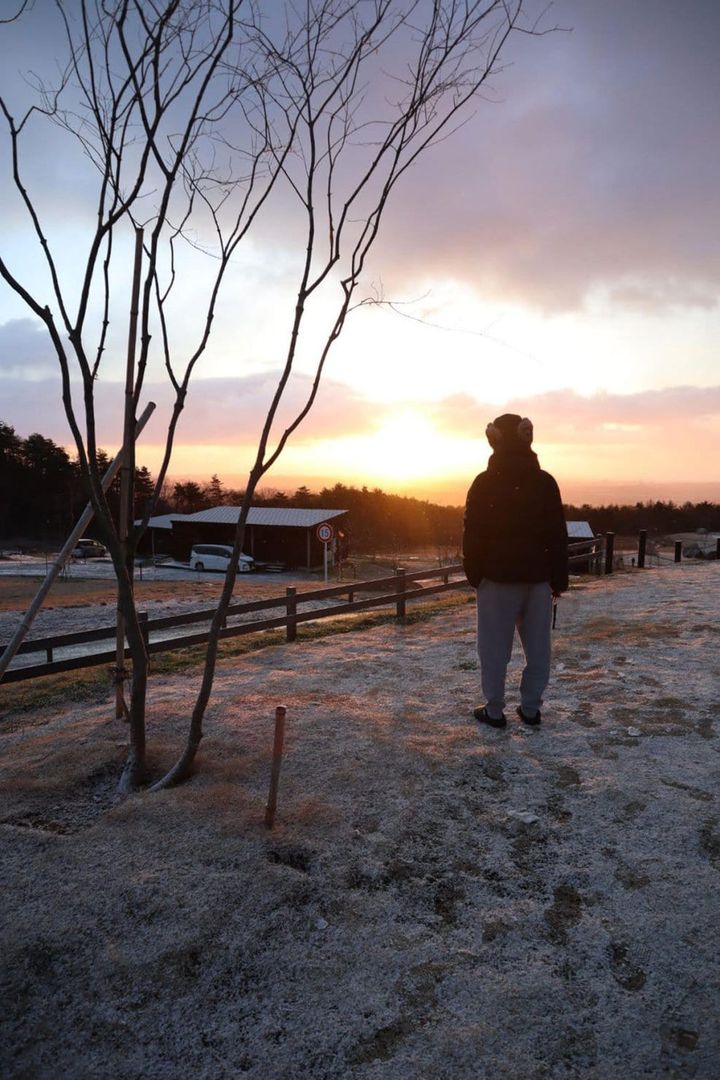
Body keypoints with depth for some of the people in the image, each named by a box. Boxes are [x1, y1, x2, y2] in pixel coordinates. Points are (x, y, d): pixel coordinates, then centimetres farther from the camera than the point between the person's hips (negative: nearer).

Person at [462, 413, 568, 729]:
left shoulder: (484, 482, -6)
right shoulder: (545, 482, 2)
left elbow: (473, 534, -6)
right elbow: (558, 536, 3)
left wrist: (474, 574, 4)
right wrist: (559, 580, 9)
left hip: (497, 576, -3)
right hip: (538, 578, 3)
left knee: (495, 647, 4)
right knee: (537, 646, 12)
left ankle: (494, 710, 9)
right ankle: (530, 708, 17)